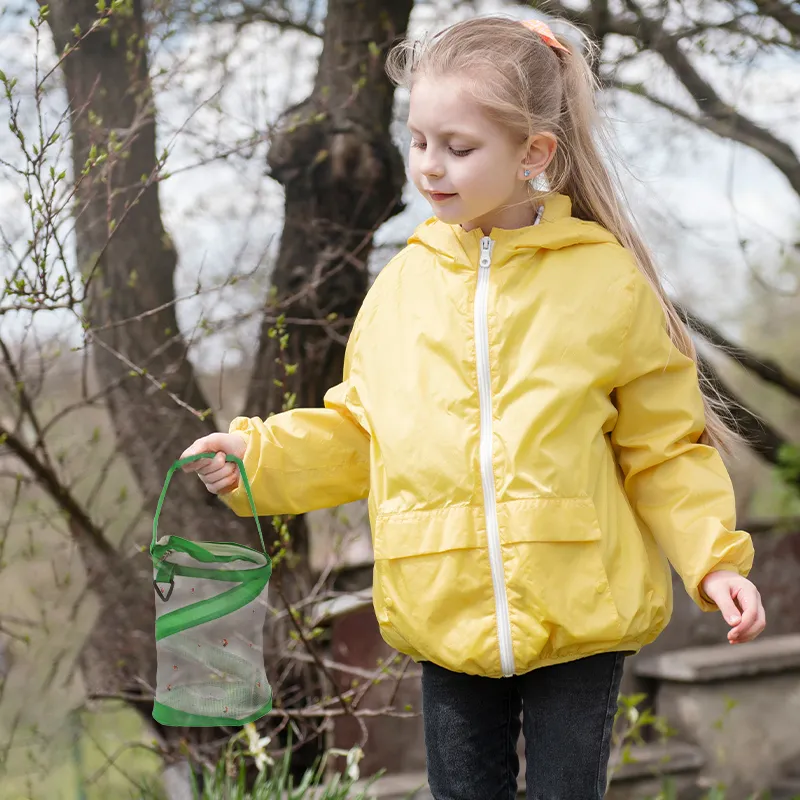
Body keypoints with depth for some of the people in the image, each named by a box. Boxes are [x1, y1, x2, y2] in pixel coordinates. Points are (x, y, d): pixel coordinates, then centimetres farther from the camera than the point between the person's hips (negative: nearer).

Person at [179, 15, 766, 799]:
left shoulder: (605, 278, -8)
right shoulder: (403, 283, 0)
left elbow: (664, 447, -2)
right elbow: (356, 433, 9)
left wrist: (714, 560, -12)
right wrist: (258, 453, -5)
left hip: (579, 617, -2)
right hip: (448, 617, 3)